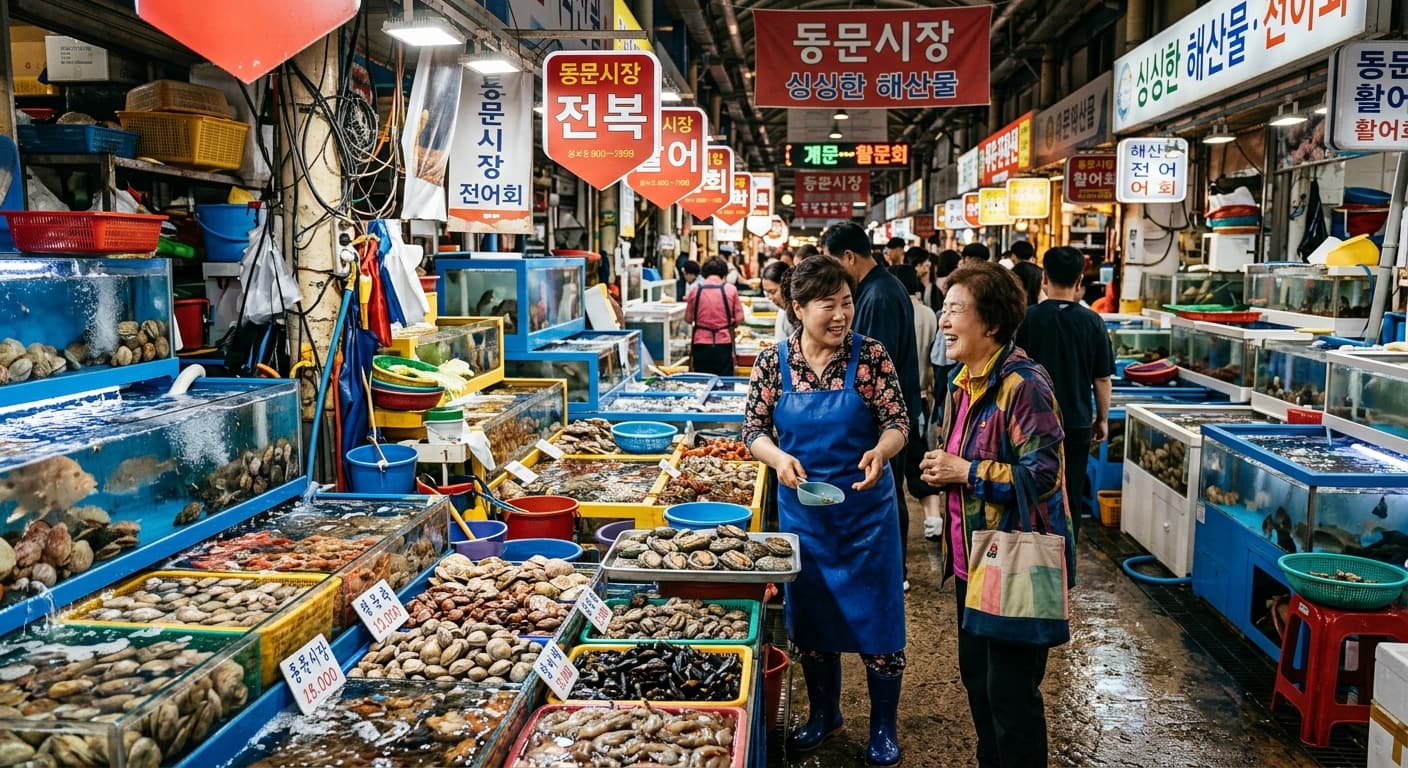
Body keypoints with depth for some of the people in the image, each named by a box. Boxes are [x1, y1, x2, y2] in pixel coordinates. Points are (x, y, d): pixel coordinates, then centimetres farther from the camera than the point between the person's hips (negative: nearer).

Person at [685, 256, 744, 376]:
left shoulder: (696, 290, -2)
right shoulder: (731, 290, -3)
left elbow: (688, 319, 5)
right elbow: (739, 319, -1)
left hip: (701, 344, 1)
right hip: (723, 344, -1)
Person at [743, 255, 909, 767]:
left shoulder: (870, 356, -10)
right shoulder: (773, 361, -5)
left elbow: (898, 422, -10)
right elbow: (754, 429, -3)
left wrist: (881, 451, -32)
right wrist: (778, 457, -24)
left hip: (866, 508, -2)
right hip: (802, 509, 2)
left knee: (875, 615, 6)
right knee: (810, 615, 16)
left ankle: (883, 725, 28)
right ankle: (823, 712, 38)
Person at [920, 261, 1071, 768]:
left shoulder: (1022, 384, -21)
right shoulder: (963, 381, 8)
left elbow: (1042, 475, -26)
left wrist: (965, 472, -20)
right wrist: (940, 468, 1)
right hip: (973, 556, 9)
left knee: (1009, 689, 3)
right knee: (975, 673, 21)